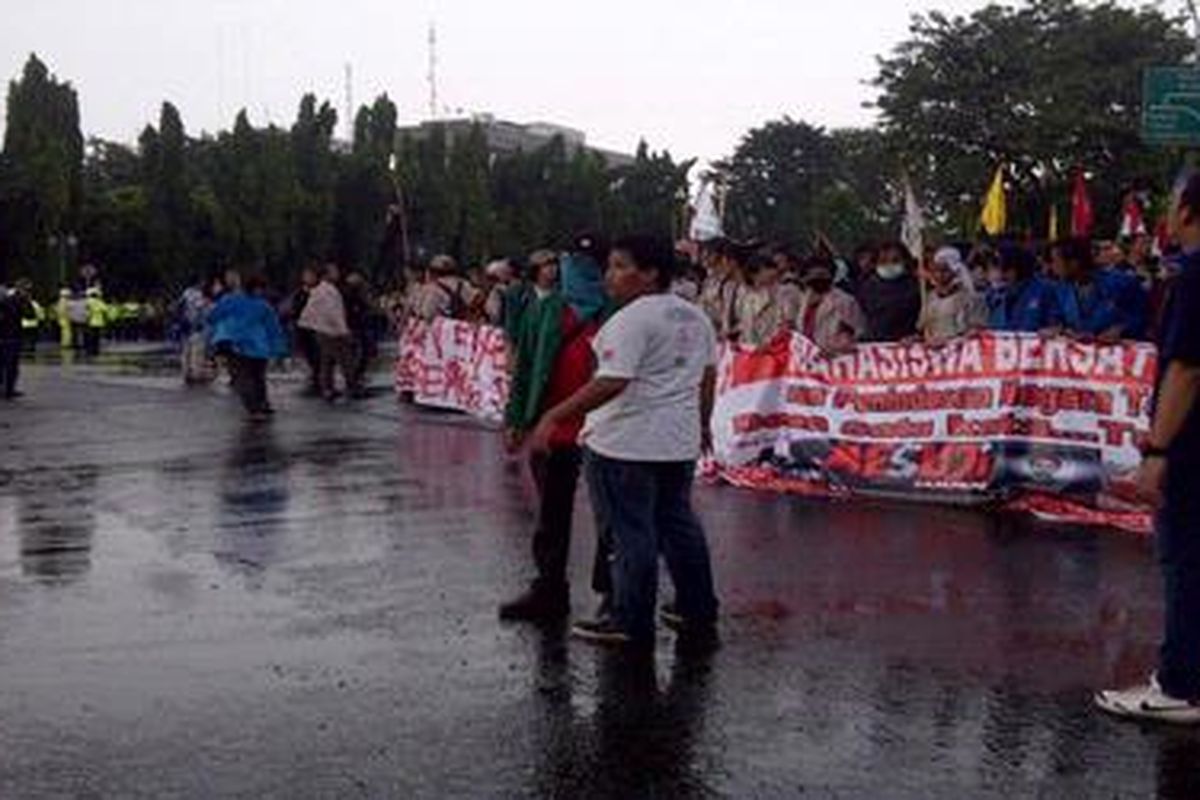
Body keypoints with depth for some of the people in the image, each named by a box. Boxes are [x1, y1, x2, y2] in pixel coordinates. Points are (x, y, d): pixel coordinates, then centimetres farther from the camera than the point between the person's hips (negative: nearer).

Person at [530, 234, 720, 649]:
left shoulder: (632, 319, -18)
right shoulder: (695, 316, 11)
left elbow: (611, 382, -26)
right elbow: (708, 375, 18)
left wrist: (554, 417, -25)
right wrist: (701, 424, 30)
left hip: (626, 443, -9)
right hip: (680, 443, 9)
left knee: (631, 533, 0)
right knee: (678, 525, 17)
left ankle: (631, 623, 8)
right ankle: (700, 617, 24)